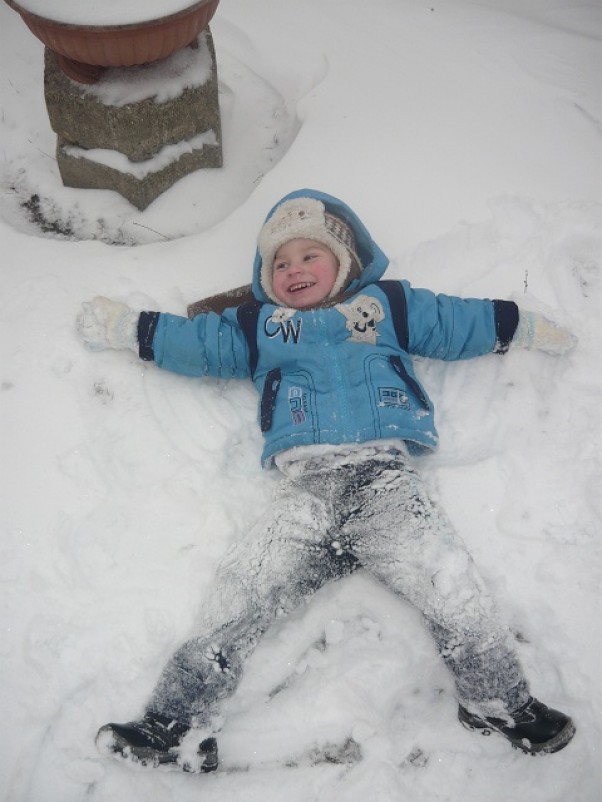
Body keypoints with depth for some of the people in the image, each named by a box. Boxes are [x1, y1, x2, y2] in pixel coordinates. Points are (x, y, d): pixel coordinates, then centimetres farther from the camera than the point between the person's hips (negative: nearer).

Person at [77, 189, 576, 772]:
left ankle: (499, 704, 4)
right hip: (306, 484, 1)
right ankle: (175, 725, -3)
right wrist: (127, 328, 20)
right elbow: (194, 342, 24)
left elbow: (459, 321, 28)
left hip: (385, 473, 0)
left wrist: (521, 326, 28)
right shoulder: (255, 326, 25)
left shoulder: (390, 305, 24)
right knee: (239, 593, -12)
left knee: (449, 582, -17)